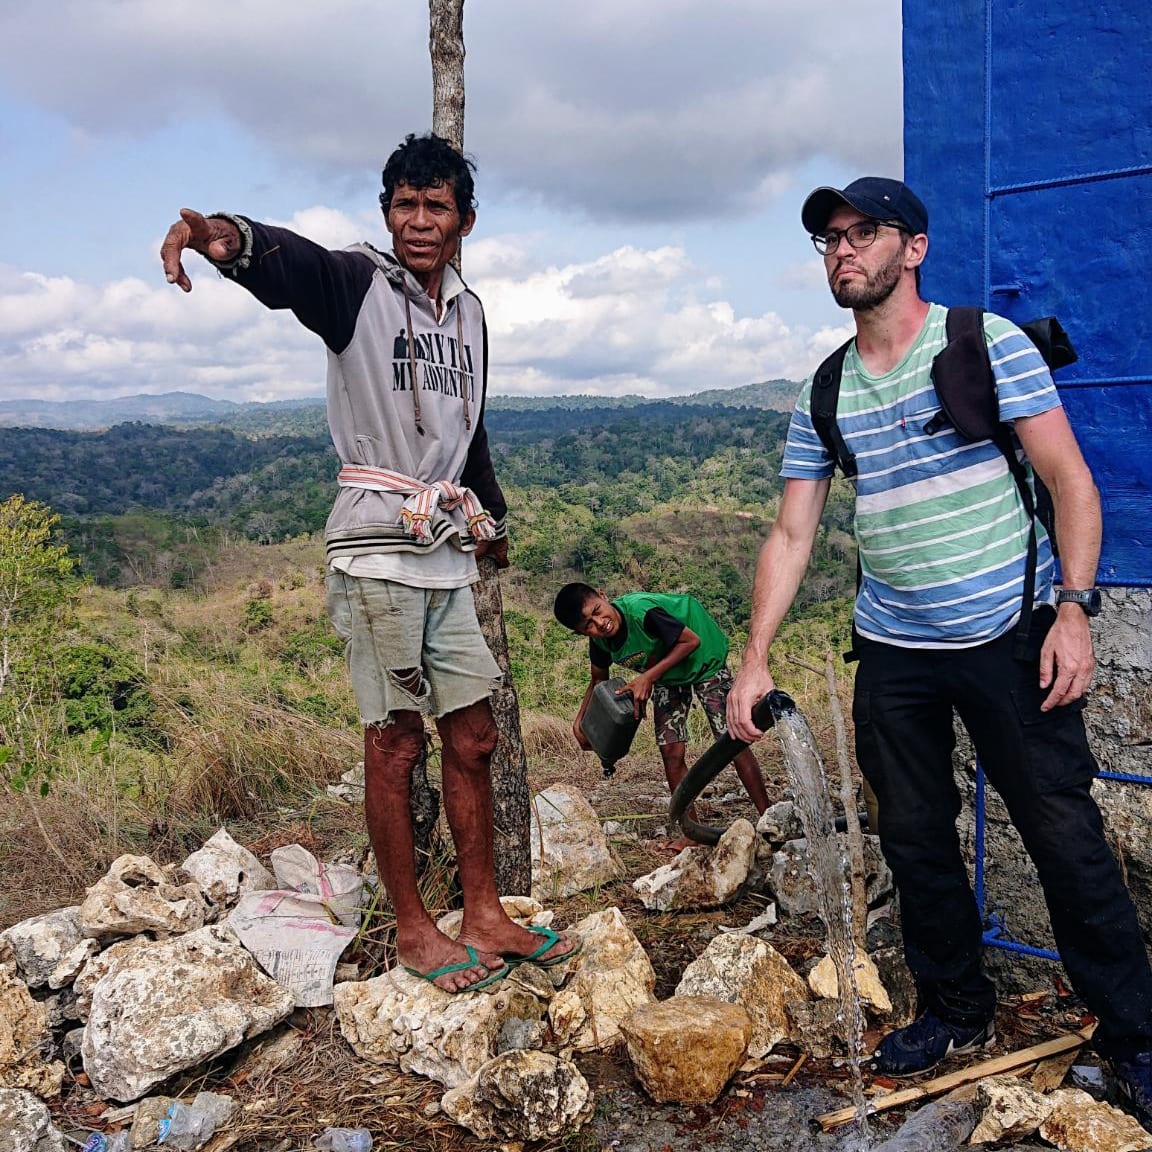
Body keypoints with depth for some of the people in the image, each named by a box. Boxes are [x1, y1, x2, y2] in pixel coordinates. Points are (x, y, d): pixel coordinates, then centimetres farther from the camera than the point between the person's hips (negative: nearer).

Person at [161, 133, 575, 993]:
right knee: (396, 740, -1)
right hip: (378, 549, -6)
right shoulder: (357, 283, -3)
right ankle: (413, 929, 12)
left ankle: (485, 915, 19)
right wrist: (232, 237, -50)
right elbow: (291, 265, -27)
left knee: (473, 736, 8)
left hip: (448, 552, 6)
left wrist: (490, 515, 36)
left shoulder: (468, 312, 15)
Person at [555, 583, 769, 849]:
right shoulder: (600, 640, -17)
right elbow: (599, 680, 3)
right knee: (671, 752, -3)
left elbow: (691, 640, -29)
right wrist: (579, 721, -9)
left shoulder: (642, 612, -39)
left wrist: (648, 678, -33)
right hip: (665, 675, 6)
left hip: (703, 657, -5)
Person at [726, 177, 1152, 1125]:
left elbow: (1071, 482, -5)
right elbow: (792, 534, 8)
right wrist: (755, 662, 3)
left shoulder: (987, 343, -4)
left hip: (1007, 637, -4)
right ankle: (957, 1011, 32)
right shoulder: (824, 394, 8)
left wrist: (1074, 607, -16)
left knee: (1066, 837, 0)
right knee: (915, 841, 12)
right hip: (894, 653, 5)